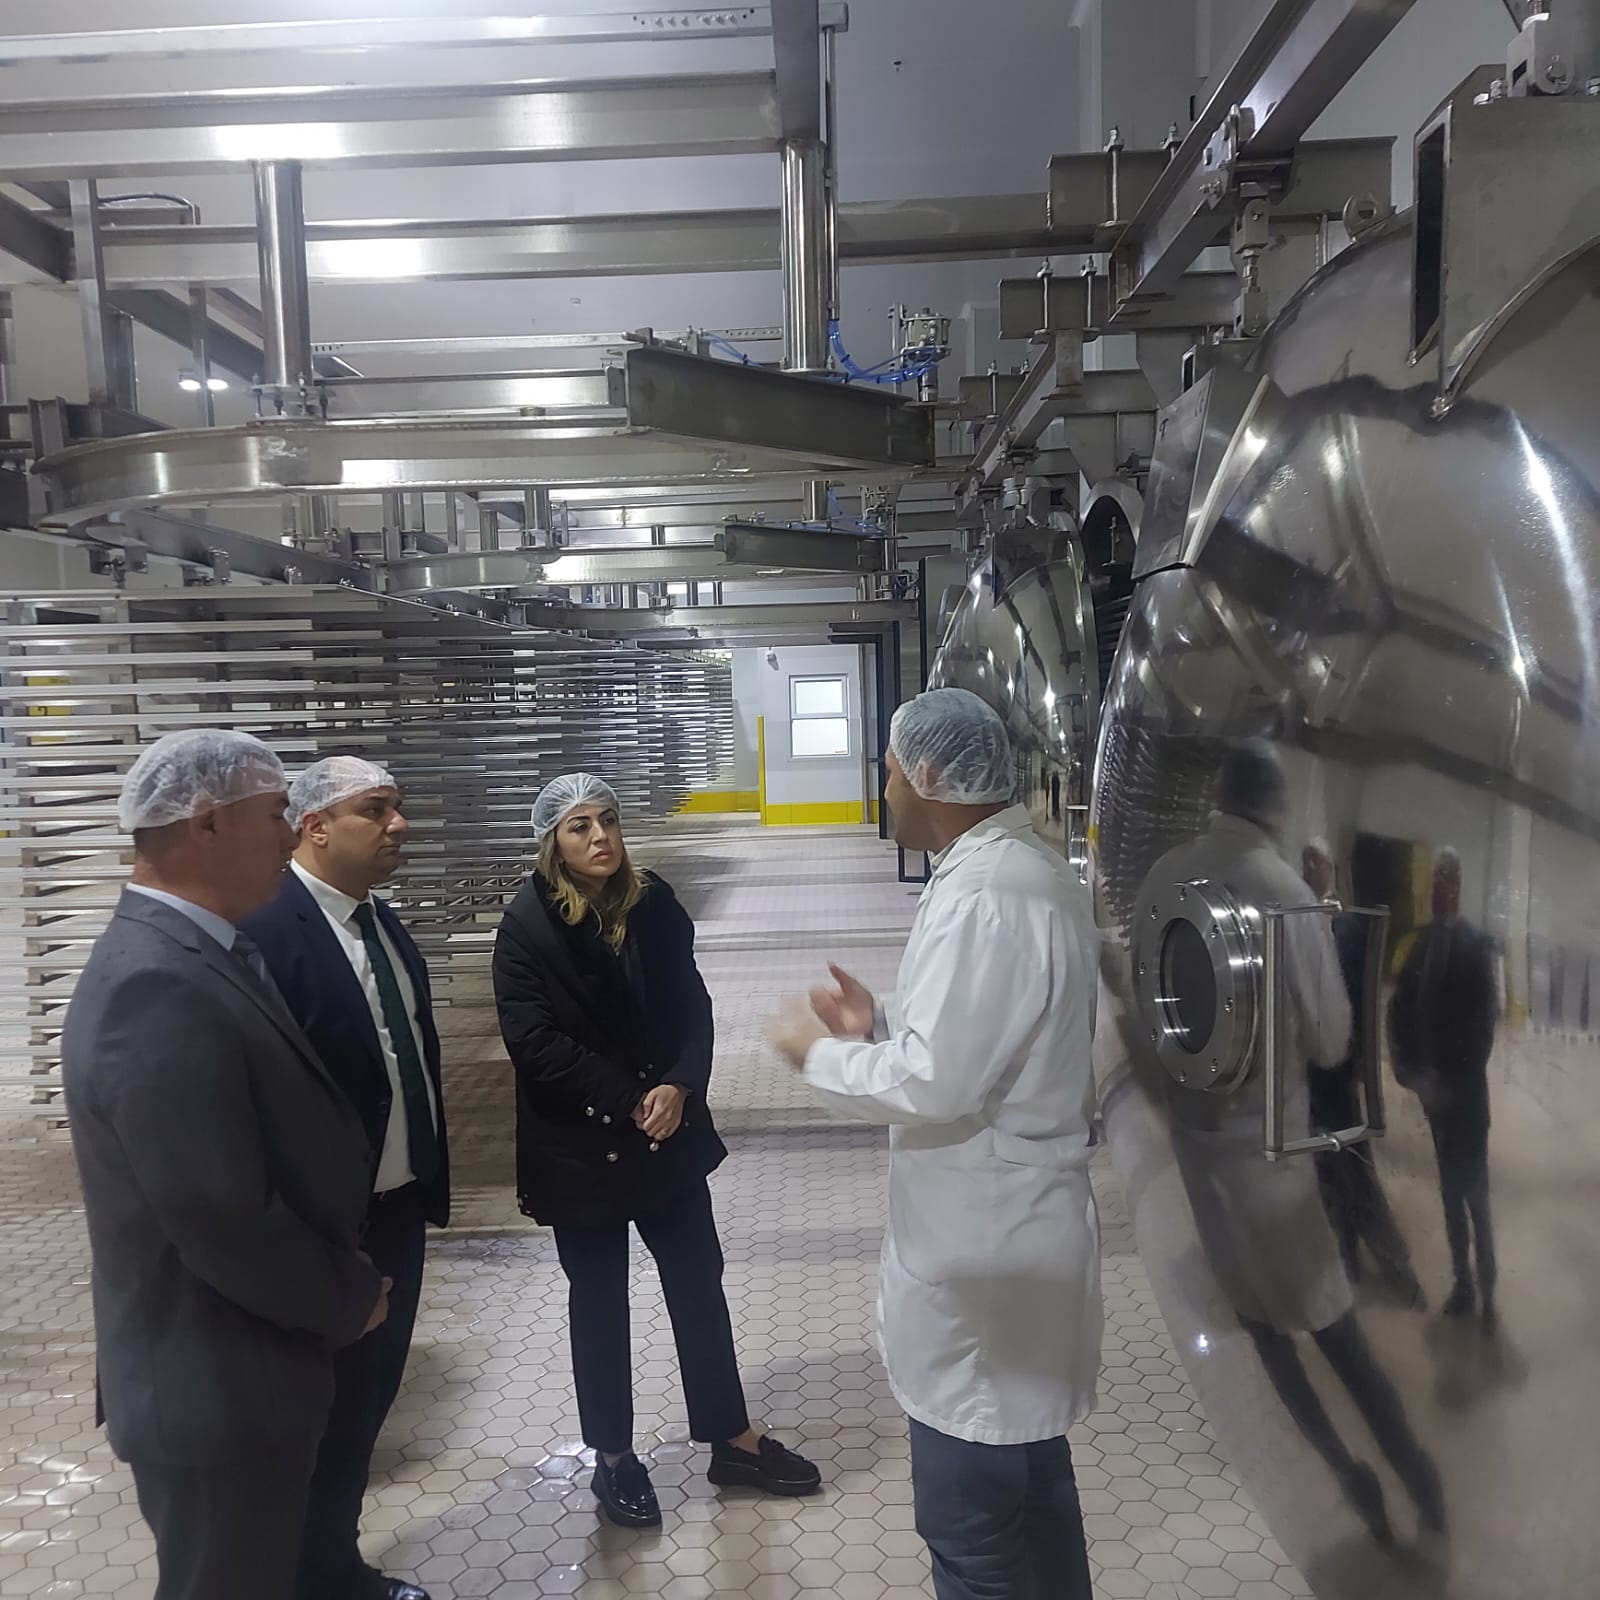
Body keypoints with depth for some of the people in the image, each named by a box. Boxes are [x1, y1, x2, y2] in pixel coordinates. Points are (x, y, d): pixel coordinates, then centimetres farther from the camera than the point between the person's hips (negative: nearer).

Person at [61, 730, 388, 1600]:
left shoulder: (191, 956, 3)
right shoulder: (158, 988, -29)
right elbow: (224, 1226, -29)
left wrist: (346, 1279, 8)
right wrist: (350, 1299, -13)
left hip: (235, 1367, 9)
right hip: (215, 1389, -9)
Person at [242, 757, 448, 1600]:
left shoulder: (385, 923, 6)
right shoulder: (266, 929, -22)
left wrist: (429, 1180, 11)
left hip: (396, 1210, 8)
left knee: (370, 1395, 22)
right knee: (322, 1408, 12)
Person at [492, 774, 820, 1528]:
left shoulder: (654, 906, -2)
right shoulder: (527, 926, -13)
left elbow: (692, 1008, 0)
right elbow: (534, 1043, -17)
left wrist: (678, 1086, -17)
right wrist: (627, 1101, -19)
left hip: (667, 1132, 4)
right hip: (579, 1145, -3)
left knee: (699, 1285, 13)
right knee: (599, 1303, 12)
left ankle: (733, 1441, 30)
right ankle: (613, 1457, 31)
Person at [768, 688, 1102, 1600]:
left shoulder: (982, 898, -25)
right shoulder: (1026, 869, 9)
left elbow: (934, 1084, -27)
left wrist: (822, 1056, -12)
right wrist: (881, 1023, 7)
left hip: (984, 1252, -10)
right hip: (1015, 1232, 10)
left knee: (974, 1523, 7)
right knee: (1032, 1479, 25)